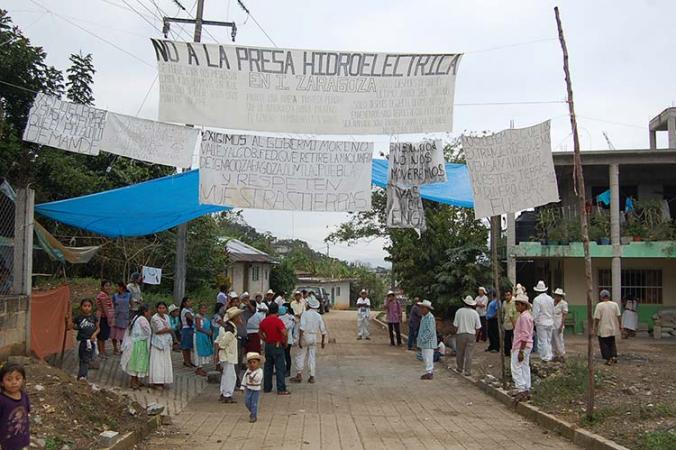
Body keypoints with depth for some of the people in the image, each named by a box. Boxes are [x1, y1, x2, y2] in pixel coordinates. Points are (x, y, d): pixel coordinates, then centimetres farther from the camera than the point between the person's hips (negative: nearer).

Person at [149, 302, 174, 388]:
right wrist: (168, 329, -7)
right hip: (158, 342, -7)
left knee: (165, 362, 7)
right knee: (157, 362, -5)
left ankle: (162, 381, 12)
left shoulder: (166, 317, 10)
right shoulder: (154, 318, -11)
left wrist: (164, 329, -5)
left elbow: (170, 330, 11)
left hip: (166, 342, 7)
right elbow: (158, 331, -15)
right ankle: (157, 382, -3)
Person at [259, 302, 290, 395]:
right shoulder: (278, 321, -16)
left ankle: (267, 387, 19)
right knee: (280, 368, -1)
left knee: (267, 367, 14)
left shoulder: (264, 321, 4)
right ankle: (281, 389, -1)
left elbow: (261, 334, 14)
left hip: (268, 346, 6)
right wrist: (285, 343, -11)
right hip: (277, 346, -6)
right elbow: (285, 333, -25)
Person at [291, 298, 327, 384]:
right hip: (314, 337, 4)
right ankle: (312, 376, 9)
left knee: (300, 356, 6)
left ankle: (299, 375, 6)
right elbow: (323, 330, 6)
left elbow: (302, 328, -19)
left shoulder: (305, 314, -9)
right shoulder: (318, 316, 5)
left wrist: (300, 339, -18)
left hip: (305, 336, -4)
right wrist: (323, 341, 15)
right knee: (312, 357, 8)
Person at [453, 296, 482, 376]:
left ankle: (459, 369, 29)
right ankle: (468, 371, 6)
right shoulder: (475, 313, -4)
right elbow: (478, 327, -1)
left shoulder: (459, 311, -7)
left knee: (459, 353, 15)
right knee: (469, 354, 4)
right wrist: (475, 335, 13)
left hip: (460, 334, 0)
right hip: (471, 335, 0)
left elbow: (456, 325, -6)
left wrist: (456, 333, 9)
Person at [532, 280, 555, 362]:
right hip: (550, 322, 6)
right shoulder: (550, 299, 5)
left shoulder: (537, 299, -14)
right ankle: (549, 355, 21)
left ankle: (545, 357, 3)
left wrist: (534, 321, -1)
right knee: (549, 340, 16)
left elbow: (535, 313, -15)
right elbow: (553, 311, 12)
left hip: (541, 322, -6)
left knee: (542, 340, 1)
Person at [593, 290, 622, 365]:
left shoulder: (599, 305, -12)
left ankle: (608, 359, 1)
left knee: (604, 344, 5)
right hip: (612, 329, 4)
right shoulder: (615, 304, 0)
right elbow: (618, 316, 1)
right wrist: (620, 325, 11)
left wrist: (595, 328, -6)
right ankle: (614, 356, 8)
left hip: (603, 330, -4)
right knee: (612, 343, 20)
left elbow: (597, 318, -13)